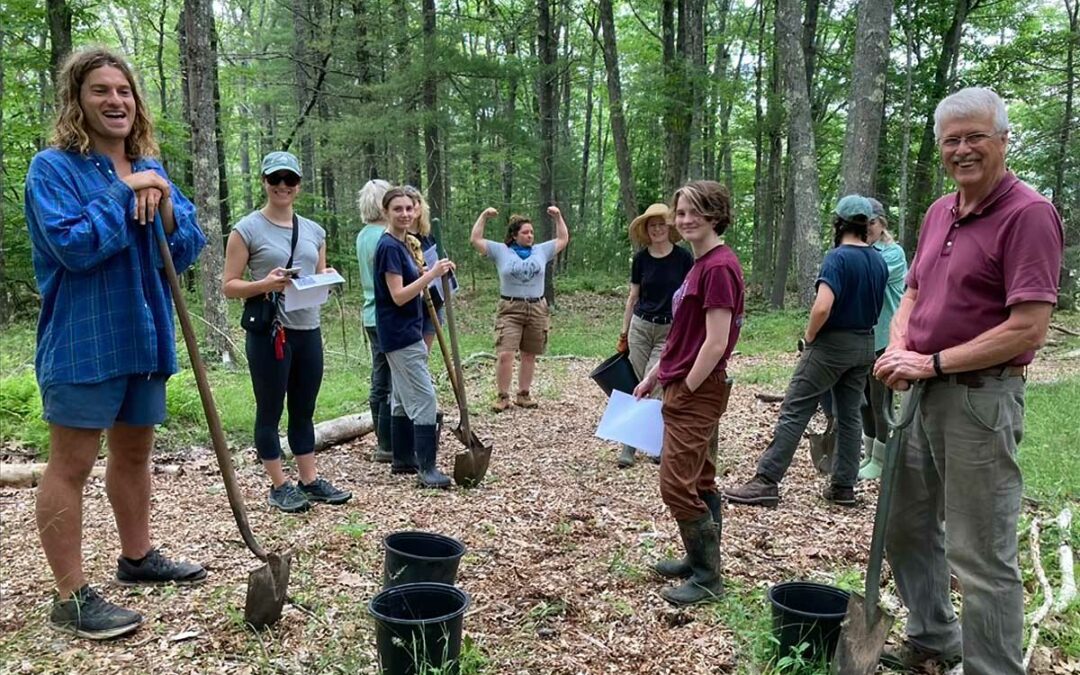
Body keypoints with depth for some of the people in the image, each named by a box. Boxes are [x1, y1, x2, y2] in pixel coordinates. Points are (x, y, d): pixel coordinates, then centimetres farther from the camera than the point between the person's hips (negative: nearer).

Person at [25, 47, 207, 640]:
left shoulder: (150, 169, 11)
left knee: (134, 452, 18)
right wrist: (126, 191, -16)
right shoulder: (53, 167, -8)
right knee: (71, 465, -1)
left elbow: (188, 250, 5)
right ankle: (70, 598, 7)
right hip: (83, 342, -7)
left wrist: (164, 205, -13)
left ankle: (137, 558, 34)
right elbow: (73, 245, -21)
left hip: (144, 336, 7)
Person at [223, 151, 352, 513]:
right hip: (268, 333, -5)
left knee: (304, 410, 13)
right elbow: (229, 286, -6)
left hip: (308, 332, 5)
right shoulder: (248, 229, -4)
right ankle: (279, 486, 15)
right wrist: (264, 285, -23)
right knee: (270, 411, 5)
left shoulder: (314, 231, 12)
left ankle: (310, 480, 23)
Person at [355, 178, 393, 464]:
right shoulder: (386, 237, -16)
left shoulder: (362, 235, 13)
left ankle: (382, 441, 23)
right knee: (392, 384, -2)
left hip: (371, 317, 9)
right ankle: (387, 445, 4)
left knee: (379, 381, 14)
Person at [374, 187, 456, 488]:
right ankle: (427, 467, -7)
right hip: (401, 335, -10)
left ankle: (402, 459, 23)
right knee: (425, 399, -10)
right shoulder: (389, 246, -16)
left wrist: (426, 275, 8)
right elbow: (398, 296, -22)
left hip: (403, 333, 10)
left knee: (403, 399, 14)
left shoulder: (400, 244, 13)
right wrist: (431, 274, -26)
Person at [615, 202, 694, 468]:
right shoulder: (641, 258, 3)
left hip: (670, 330, -2)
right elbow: (633, 297, 10)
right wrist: (623, 333, 10)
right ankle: (629, 445, 11)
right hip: (640, 326, 3)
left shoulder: (683, 257, -5)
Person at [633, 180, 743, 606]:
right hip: (683, 385, 10)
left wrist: (684, 392, -15)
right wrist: (654, 377, 17)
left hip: (697, 392, -10)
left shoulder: (719, 267, -17)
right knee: (699, 481, 16)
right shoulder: (700, 263, 13)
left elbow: (716, 343, -21)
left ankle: (708, 578, 7)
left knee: (677, 485, -6)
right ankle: (701, 560, 28)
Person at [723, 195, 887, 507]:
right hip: (865, 344, 7)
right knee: (850, 415, 11)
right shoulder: (879, 261, 7)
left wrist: (809, 335, -11)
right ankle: (843, 486, 16)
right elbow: (876, 305, 16)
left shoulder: (838, 257, -16)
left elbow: (823, 306, -25)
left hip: (832, 343, -7)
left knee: (794, 411, -5)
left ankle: (766, 481, -5)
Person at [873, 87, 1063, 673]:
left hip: (979, 398, -9)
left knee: (981, 554, 0)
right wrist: (898, 348, -1)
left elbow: (1029, 328, -21)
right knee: (906, 527, 20)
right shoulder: (938, 213, 10)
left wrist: (933, 363, -18)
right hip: (919, 393, 9)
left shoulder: (1029, 214, -14)